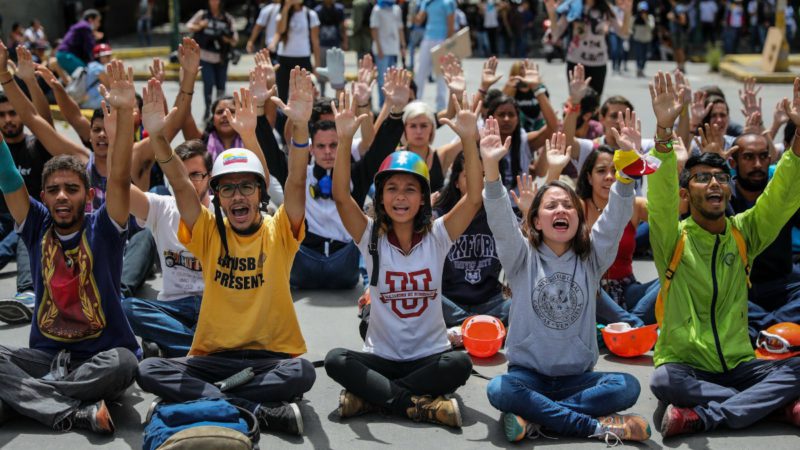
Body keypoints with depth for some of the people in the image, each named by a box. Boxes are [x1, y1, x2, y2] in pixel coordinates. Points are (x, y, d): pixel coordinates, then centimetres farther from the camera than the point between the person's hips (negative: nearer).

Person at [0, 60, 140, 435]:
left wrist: (124, 113, -32)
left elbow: (119, 179, -17)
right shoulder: (37, 227, 3)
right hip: (45, 356, 3)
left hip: (99, 356, -2)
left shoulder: (103, 230, -3)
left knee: (122, 363, -35)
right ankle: (81, 413, -35)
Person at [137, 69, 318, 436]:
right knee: (148, 370, -23)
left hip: (272, 356, -2)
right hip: (213, 356, 2)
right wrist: (157, 136, -29)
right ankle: (257, 410, -31)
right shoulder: (209, 233, 3)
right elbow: (180, 185, -11)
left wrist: (300, 127, -35)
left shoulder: (279, 233, -1)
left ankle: (201, 398, -22)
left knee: (302, 373, -34)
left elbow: (296, 182, -18)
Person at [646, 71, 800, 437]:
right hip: (684, 365, -3)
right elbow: (661, 195, -23)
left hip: (737, 364, 3)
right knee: (663, 380, -36)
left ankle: (704, 415, -27)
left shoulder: (744, 233, 5)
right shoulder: (673, 239, -4)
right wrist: (663, 130, -38)